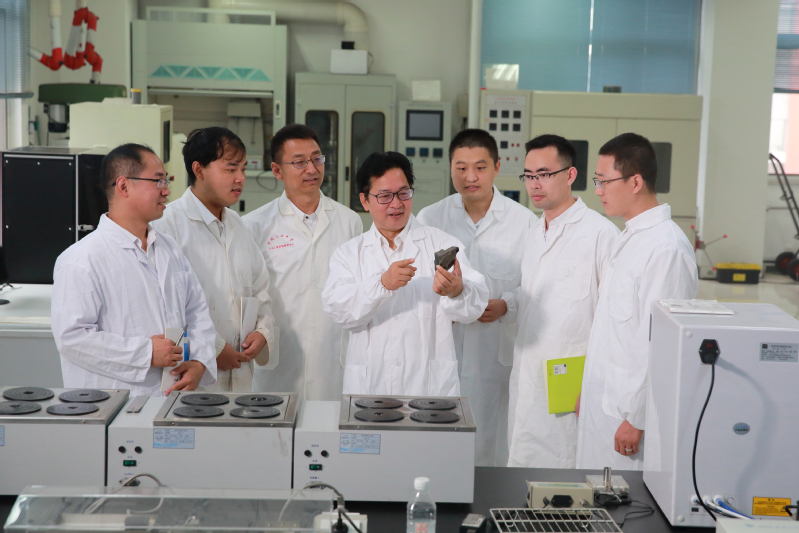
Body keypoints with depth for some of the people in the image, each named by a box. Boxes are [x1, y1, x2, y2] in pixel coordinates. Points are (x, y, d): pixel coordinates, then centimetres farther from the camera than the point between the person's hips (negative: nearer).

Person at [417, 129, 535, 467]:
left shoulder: (525, 222, 2)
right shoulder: (429, 219, 7)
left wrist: (505, 305, -12)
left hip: (498, 356, -1)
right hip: (440, 354, 1)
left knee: (493, 449, 2)